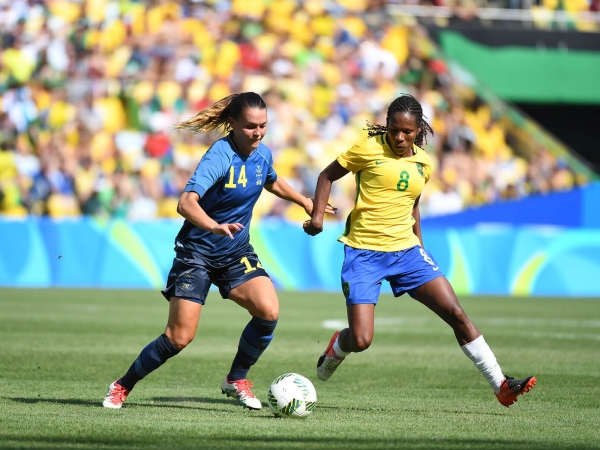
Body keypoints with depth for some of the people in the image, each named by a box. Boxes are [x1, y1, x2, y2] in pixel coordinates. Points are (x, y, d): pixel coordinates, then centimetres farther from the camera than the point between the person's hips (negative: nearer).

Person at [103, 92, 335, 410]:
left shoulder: (262, 154, -2)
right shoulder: (220, 156, -24)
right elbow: (186, 203, -39)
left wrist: (305, 201, 33)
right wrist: (214, 227, -55)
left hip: (236, 253, 6)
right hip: (197, 252, -6)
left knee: (268, 311, -18)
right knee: (180, 337, -8)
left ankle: (236, 380, 3)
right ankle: (122, 386, 14)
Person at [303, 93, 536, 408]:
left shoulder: (423, 163, 10)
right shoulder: (368, 149, -6)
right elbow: (327, 175, 4)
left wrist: (420, 249, 23)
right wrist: (317, 215, -9)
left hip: (406, 250, 4)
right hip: (364, 253, -4)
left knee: (456, 313, -6)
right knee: (360, 341, -12)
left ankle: (501, 385, -1)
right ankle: (336, 348, 27)